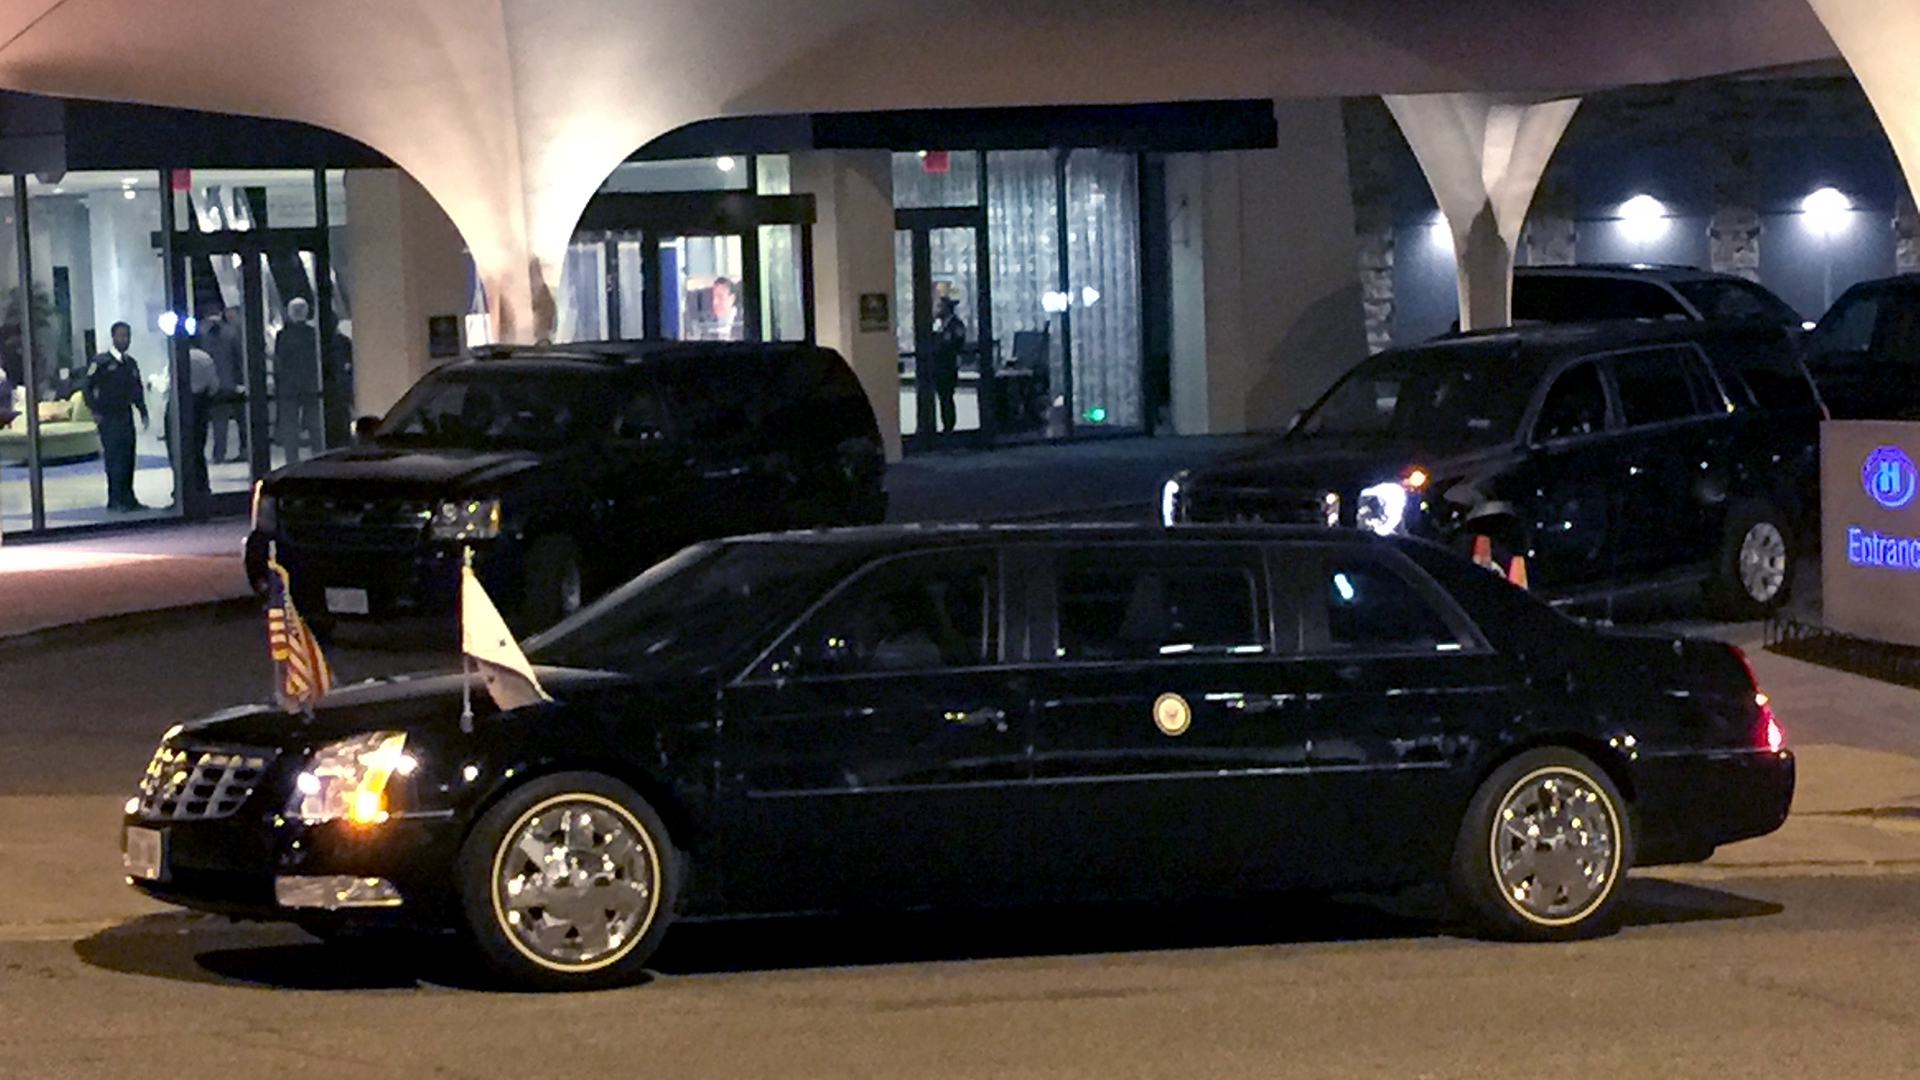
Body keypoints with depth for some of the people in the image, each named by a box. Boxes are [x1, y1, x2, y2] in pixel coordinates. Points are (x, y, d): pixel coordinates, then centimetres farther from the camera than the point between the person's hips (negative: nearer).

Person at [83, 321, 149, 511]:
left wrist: (143, 412, 14)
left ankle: (127, 499, 13)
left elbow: (137, 389, 22)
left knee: (128, 457, 6)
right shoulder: (101, 362, -7)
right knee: (113, 456, -8)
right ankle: (115, 500, -6)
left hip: (126, 415, 6)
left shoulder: (130, 363, 13)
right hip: (108, 417, -6)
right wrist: (95, 412, -11)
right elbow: (88, 387, -6)